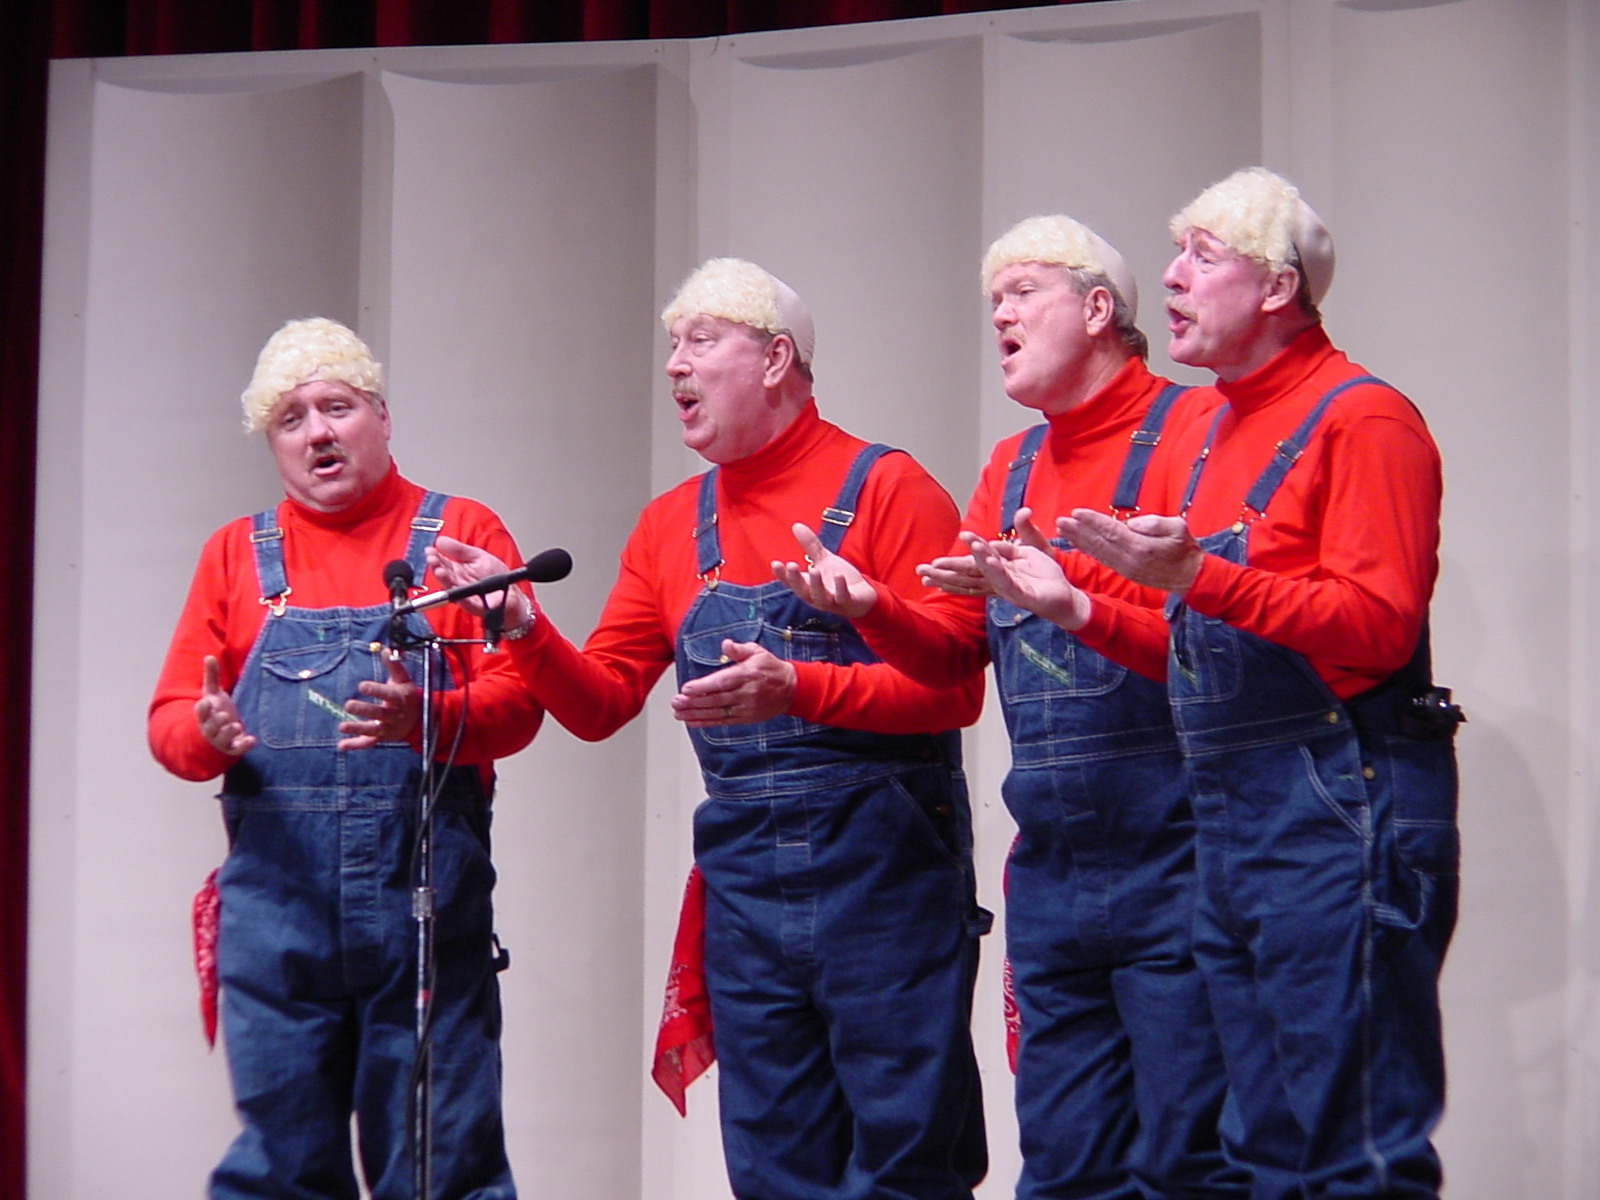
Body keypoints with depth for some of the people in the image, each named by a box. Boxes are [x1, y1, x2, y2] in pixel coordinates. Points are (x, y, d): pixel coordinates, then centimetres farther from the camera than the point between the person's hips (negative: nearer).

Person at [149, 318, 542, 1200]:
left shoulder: (463, 534, 9)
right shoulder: (236, 553, 17)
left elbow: (517, 699, -1)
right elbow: (169, 719, 12)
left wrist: (424, 715, -20)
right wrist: (208, 731, -11)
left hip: (426, 889, -2)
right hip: (274, 888, 2)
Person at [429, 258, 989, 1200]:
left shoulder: (885, 490, -4)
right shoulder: (671, 528, 13)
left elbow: (954, 689, -11)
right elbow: (601, 702, 12)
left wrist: (797, 688, -23)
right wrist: (525, 627, -6)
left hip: (881, 869, -5)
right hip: (745, 877, 5)